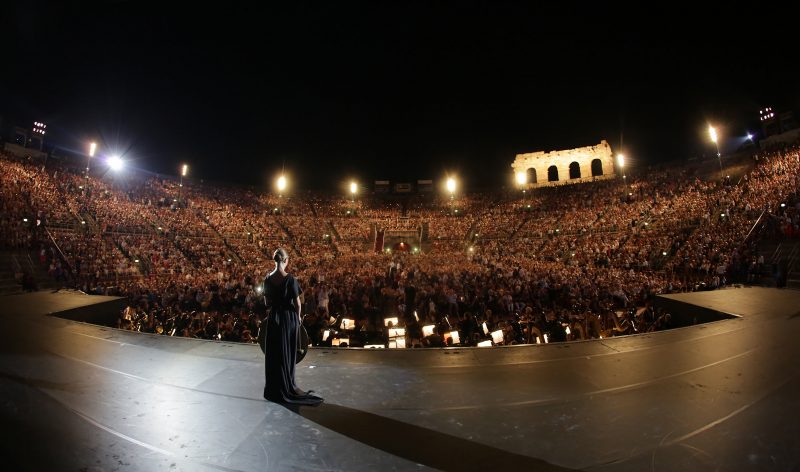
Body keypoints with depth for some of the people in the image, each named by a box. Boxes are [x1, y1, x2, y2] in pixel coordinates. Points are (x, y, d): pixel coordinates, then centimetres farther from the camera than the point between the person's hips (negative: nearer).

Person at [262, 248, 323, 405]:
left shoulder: (268, 279, -3)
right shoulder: (290, 279, -16)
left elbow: (267, 302, 3)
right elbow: (297, 303, -12)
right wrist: (298, 316, 5)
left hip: (273, 318, 4)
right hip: (289, 318, -4)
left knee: (274, 354, 14)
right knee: (287, 353, 9)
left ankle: (273, 388, 25)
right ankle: (286, 387, 20)